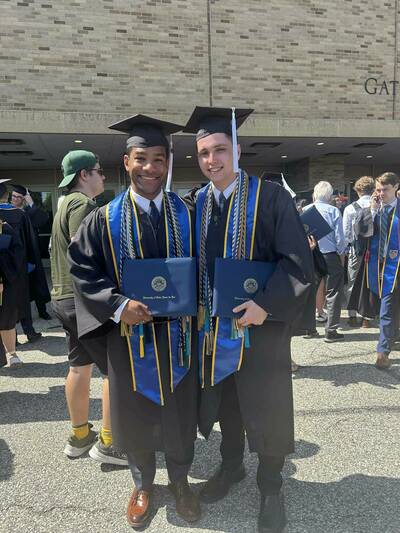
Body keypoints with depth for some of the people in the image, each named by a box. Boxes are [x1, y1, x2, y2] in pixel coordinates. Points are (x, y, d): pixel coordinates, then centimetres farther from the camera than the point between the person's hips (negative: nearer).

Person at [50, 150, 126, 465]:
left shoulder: (68, 204, 17)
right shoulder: (82, 204, -14)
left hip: (66, 298, 10)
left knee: (80, 366, 16)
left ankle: (79, 436, 28)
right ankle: (108, 443, 5)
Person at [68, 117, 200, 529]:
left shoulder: (186, 214, 1)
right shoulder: (105, 219, -4)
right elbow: (82, 270, -5)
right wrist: (117, 305, -18)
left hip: (178, 332, 1)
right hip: (129, 332, -1)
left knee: (179, 410, 15)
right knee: (135, 413, 15)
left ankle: (179, 481, 41)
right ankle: (142, 484, 41)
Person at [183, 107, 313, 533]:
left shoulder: (270, 197, -10)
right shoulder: (196, 203, 4)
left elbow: (297, 260, -14)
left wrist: (265, 304, -23)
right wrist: (197, 305, -1)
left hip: (261, 322, -4)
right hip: (214, 323, 5)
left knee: (265, 407, 9)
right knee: (224, 399, 18)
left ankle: (270, 486, 32)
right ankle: (230, 466, 43)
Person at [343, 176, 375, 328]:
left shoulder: (350, 208, -7)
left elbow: (345, 233, -4)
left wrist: (343, 249, 9)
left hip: (356, 251, -1)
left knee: (353, 283, 12)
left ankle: (352, 317, 15)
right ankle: (366, 318, 15)